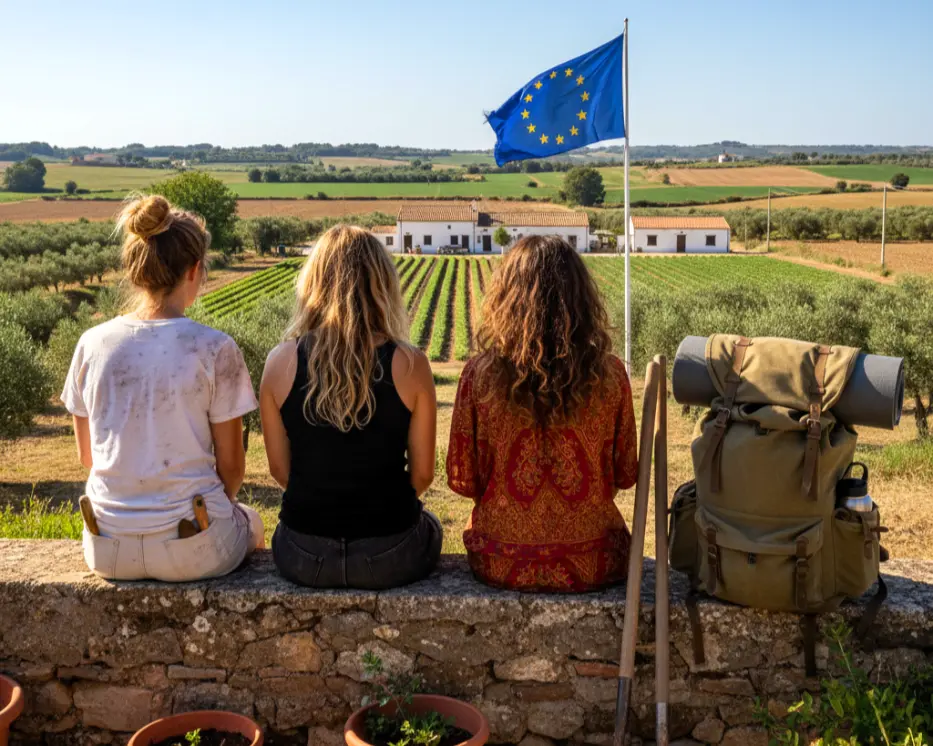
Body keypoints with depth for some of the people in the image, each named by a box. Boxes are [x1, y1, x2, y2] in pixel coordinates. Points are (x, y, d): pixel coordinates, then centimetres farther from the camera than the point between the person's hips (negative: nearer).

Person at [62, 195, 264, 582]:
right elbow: (231, 467, -7)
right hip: (192, 550, -4)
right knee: (251, 523, 33)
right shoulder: (215, 349, -16)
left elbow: (87, 455, 7)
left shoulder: (92, 344, -5)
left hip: (107, 550, 4)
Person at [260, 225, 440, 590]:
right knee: (429, 525, 34)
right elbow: (422, 474, -4)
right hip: (390, 559, -1)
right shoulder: (409, 364, -13)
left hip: (303, 559, 2)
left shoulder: (281, 362, -9)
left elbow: (280, 469, 0)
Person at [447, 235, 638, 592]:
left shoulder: (480, 374, -13)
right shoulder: (609, 375, -11)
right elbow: (626, 476, 0)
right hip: (591, 565, 0)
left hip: (502, 565, 0)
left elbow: (461, 480, -4)